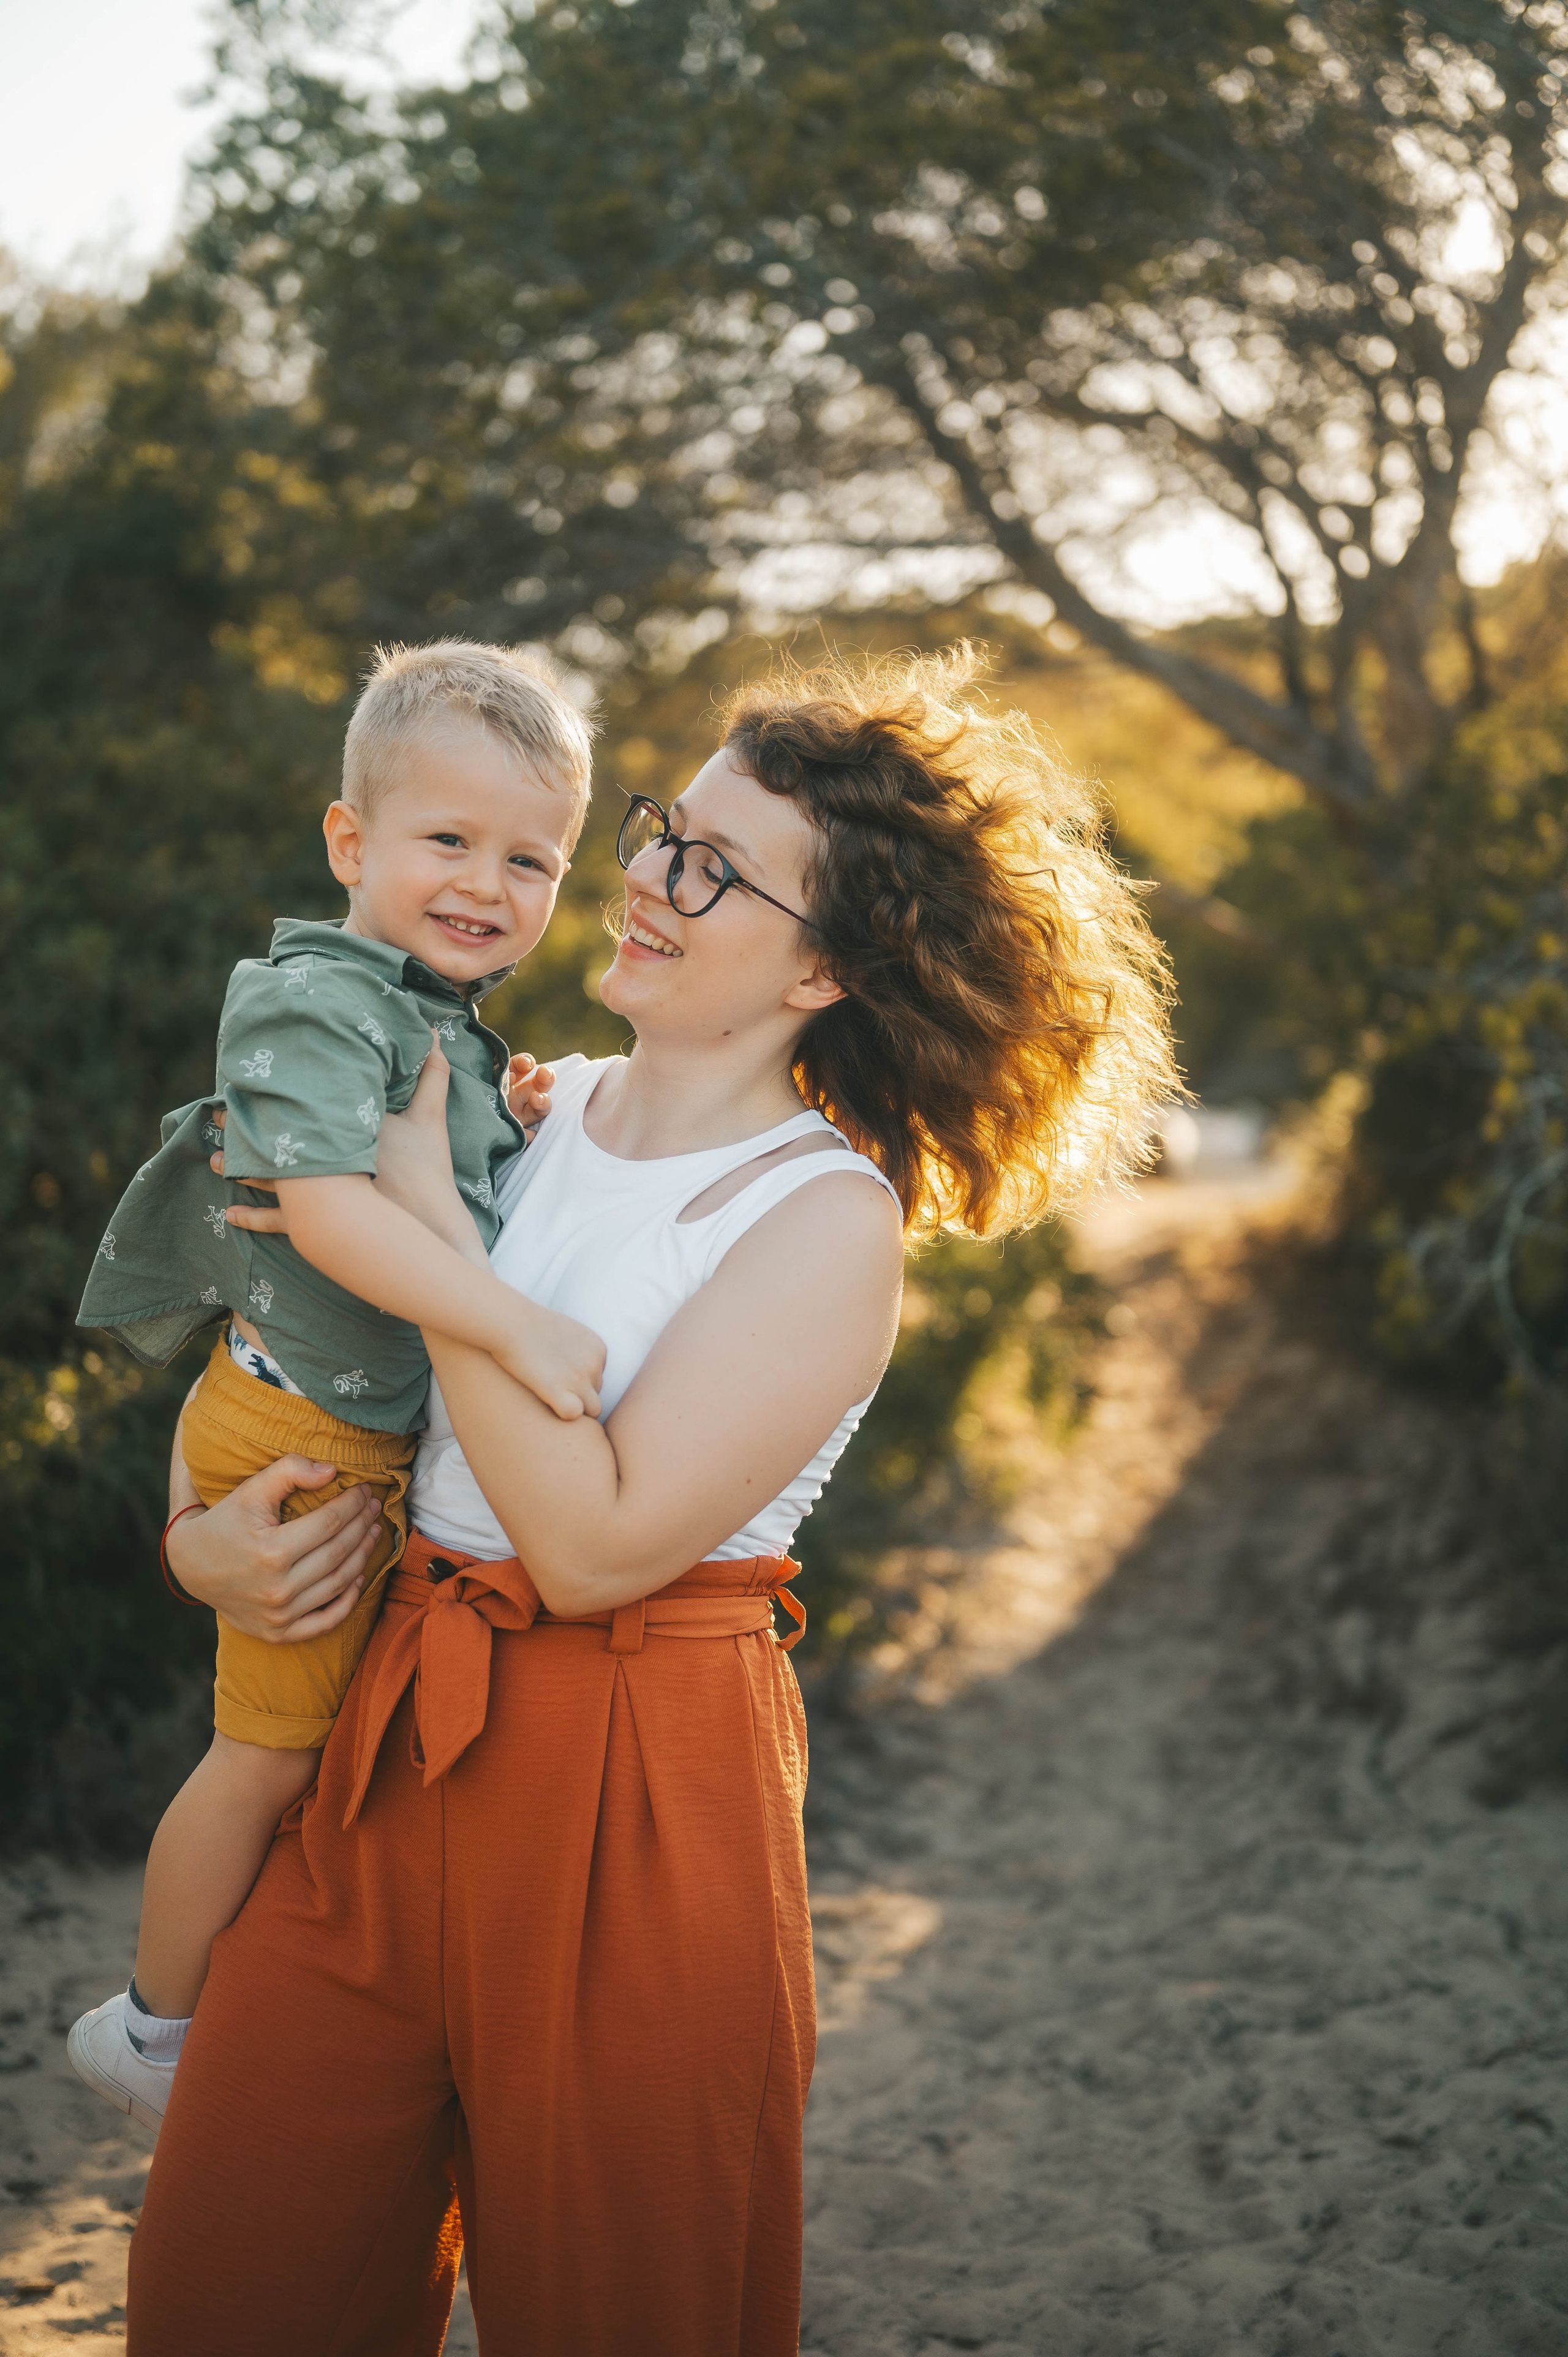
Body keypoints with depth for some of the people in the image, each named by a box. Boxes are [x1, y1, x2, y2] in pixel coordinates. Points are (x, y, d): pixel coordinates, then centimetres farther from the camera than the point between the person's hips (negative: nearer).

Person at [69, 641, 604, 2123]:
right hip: (305, 1451, -9)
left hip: (392, 1438, 9)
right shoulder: (317, 1003, -19)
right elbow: (329, 1208, -33)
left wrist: (516, 1133, 5)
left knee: (319, 1735, 20)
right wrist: (517, 1327, -38)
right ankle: (154, 2029, 21)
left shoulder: (449, 1025, 12)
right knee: (275, 1752, 2)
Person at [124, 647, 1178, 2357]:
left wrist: (424, 1209, -14)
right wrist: (199, 1536, 0)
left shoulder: (833, 1218, -11)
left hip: (632, 1790, -5)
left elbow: (593, 1543, -20)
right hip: (389, 1749, 6)